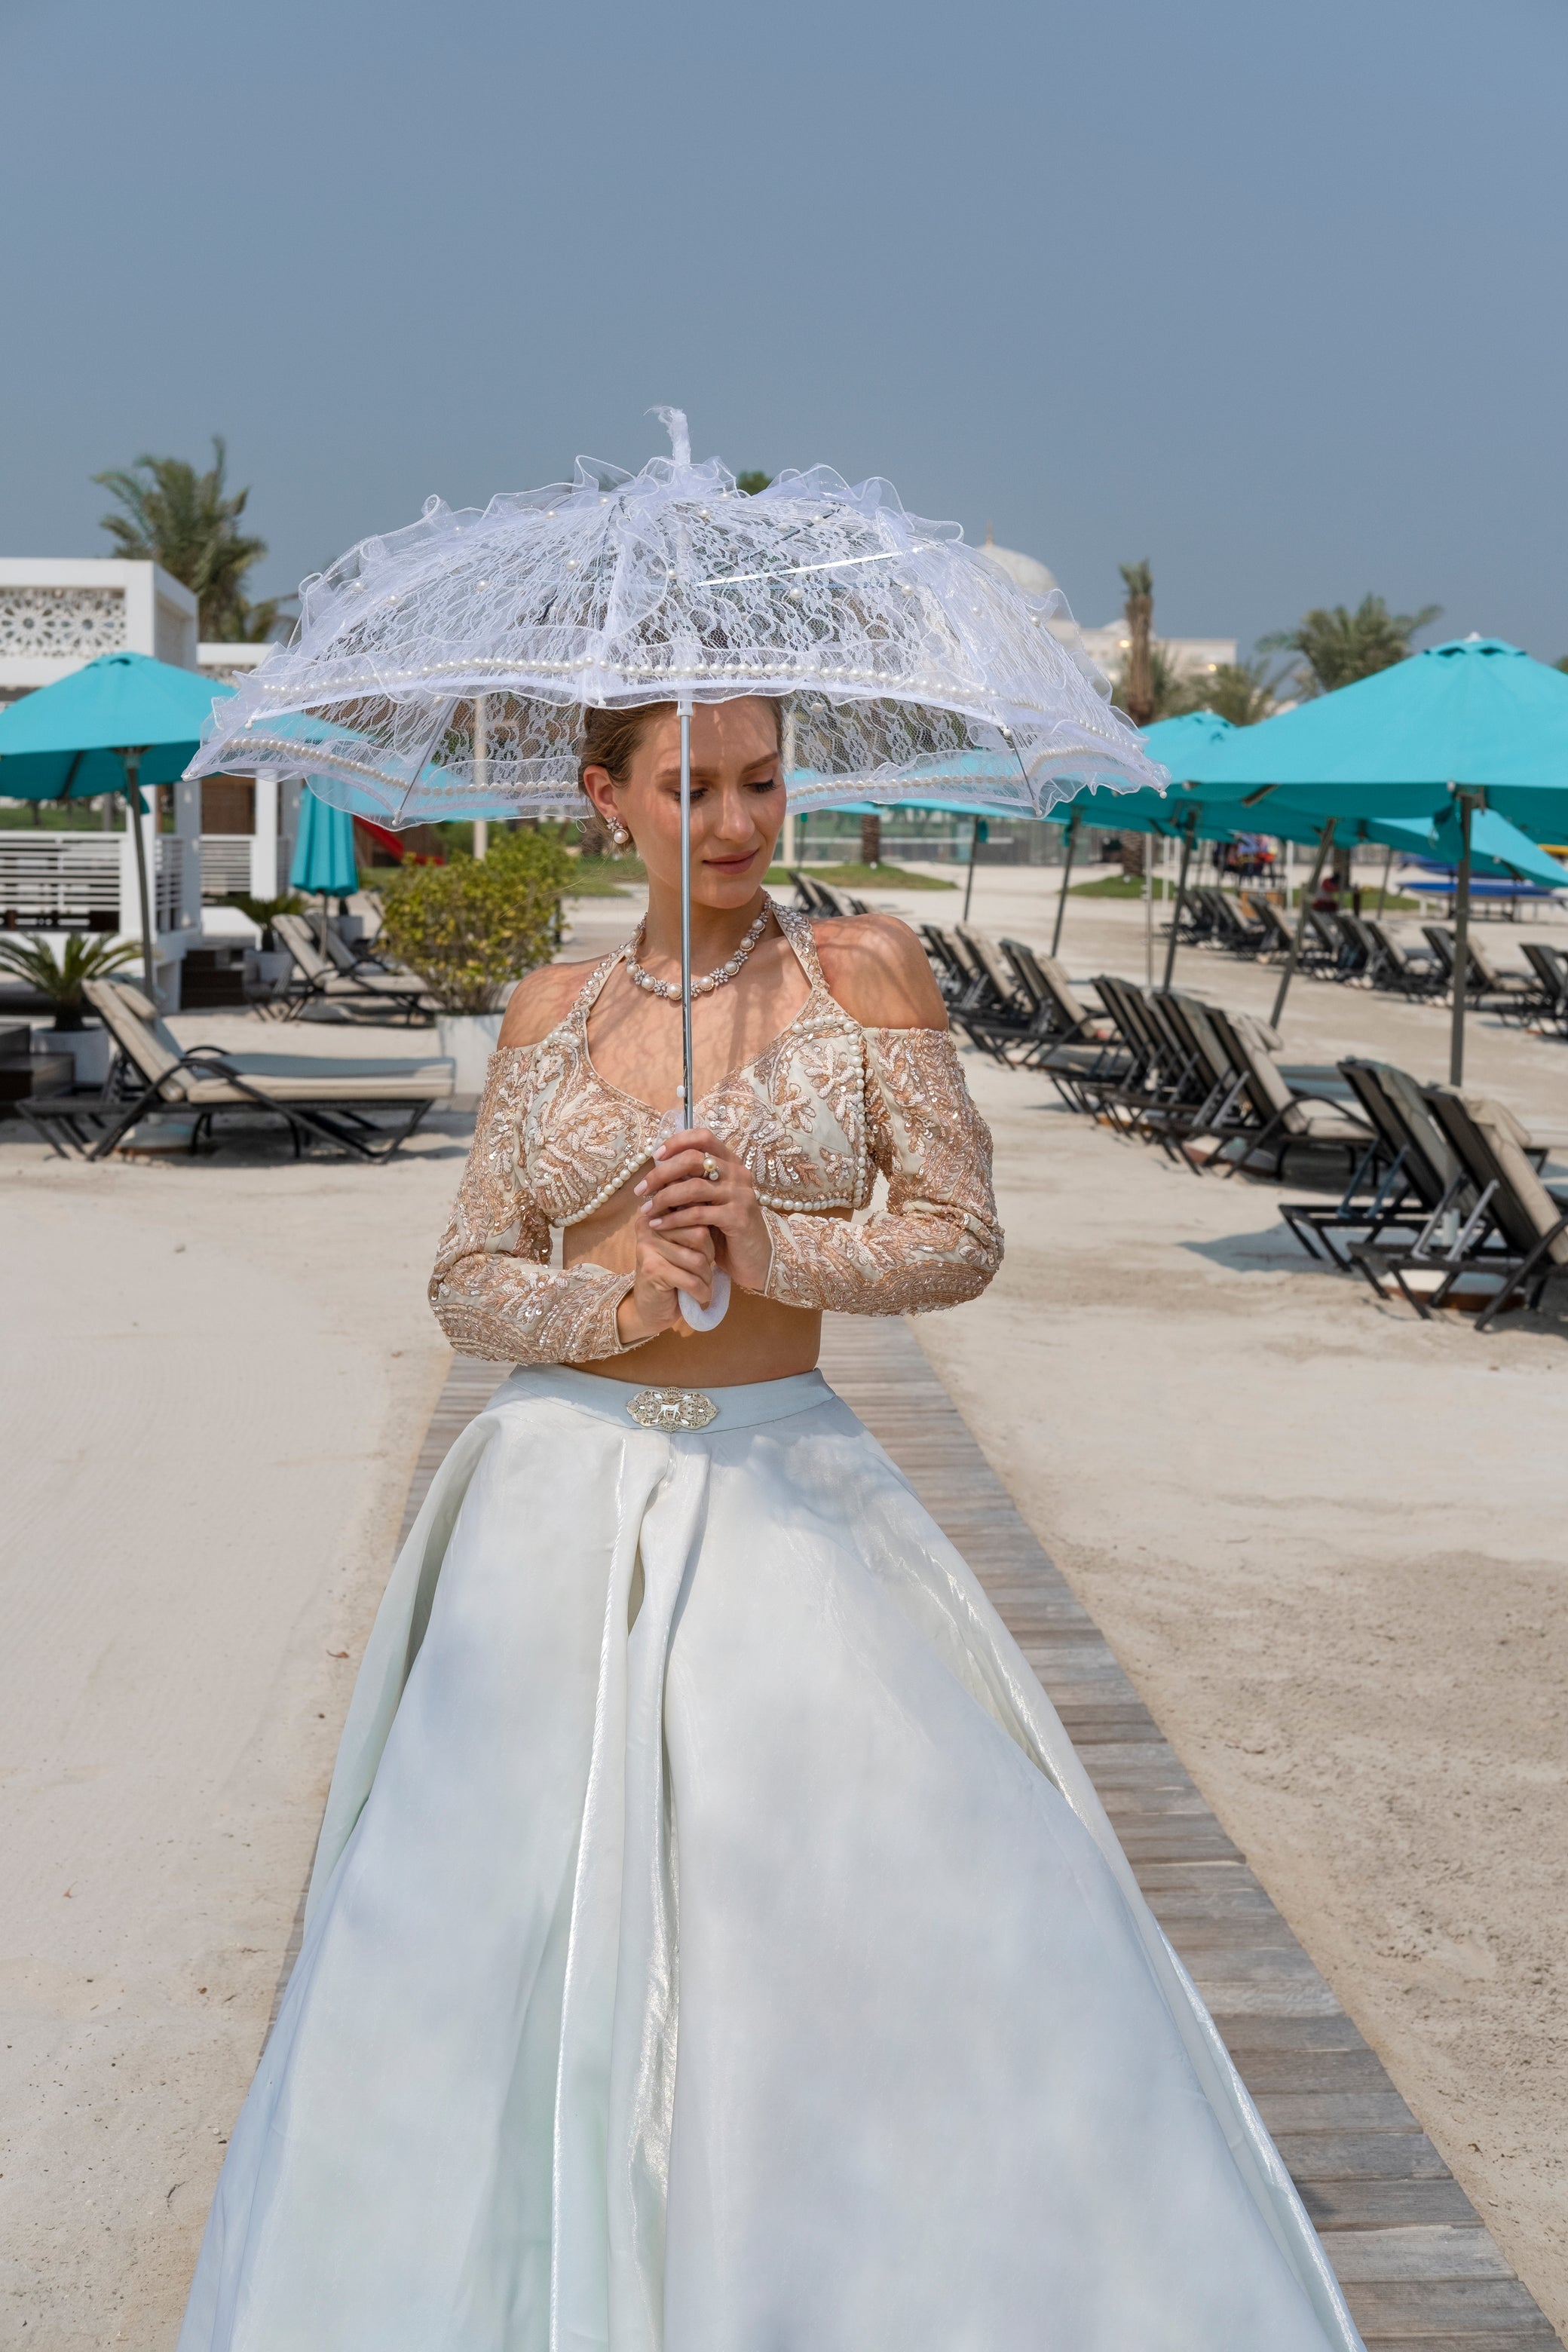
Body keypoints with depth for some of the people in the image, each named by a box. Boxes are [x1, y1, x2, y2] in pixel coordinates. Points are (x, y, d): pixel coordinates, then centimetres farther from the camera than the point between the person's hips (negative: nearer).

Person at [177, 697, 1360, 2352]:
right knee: (521, 1924, 7)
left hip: (786, 1495, -2)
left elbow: (964, 1236, -2)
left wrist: (776, 1250, -19)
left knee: (899, 1908, -4)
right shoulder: (554, 1011, 7)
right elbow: (468, 1285, 6)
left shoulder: (863, 970, 1)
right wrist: (626, 1299, -13)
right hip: (564, 1494, 2)